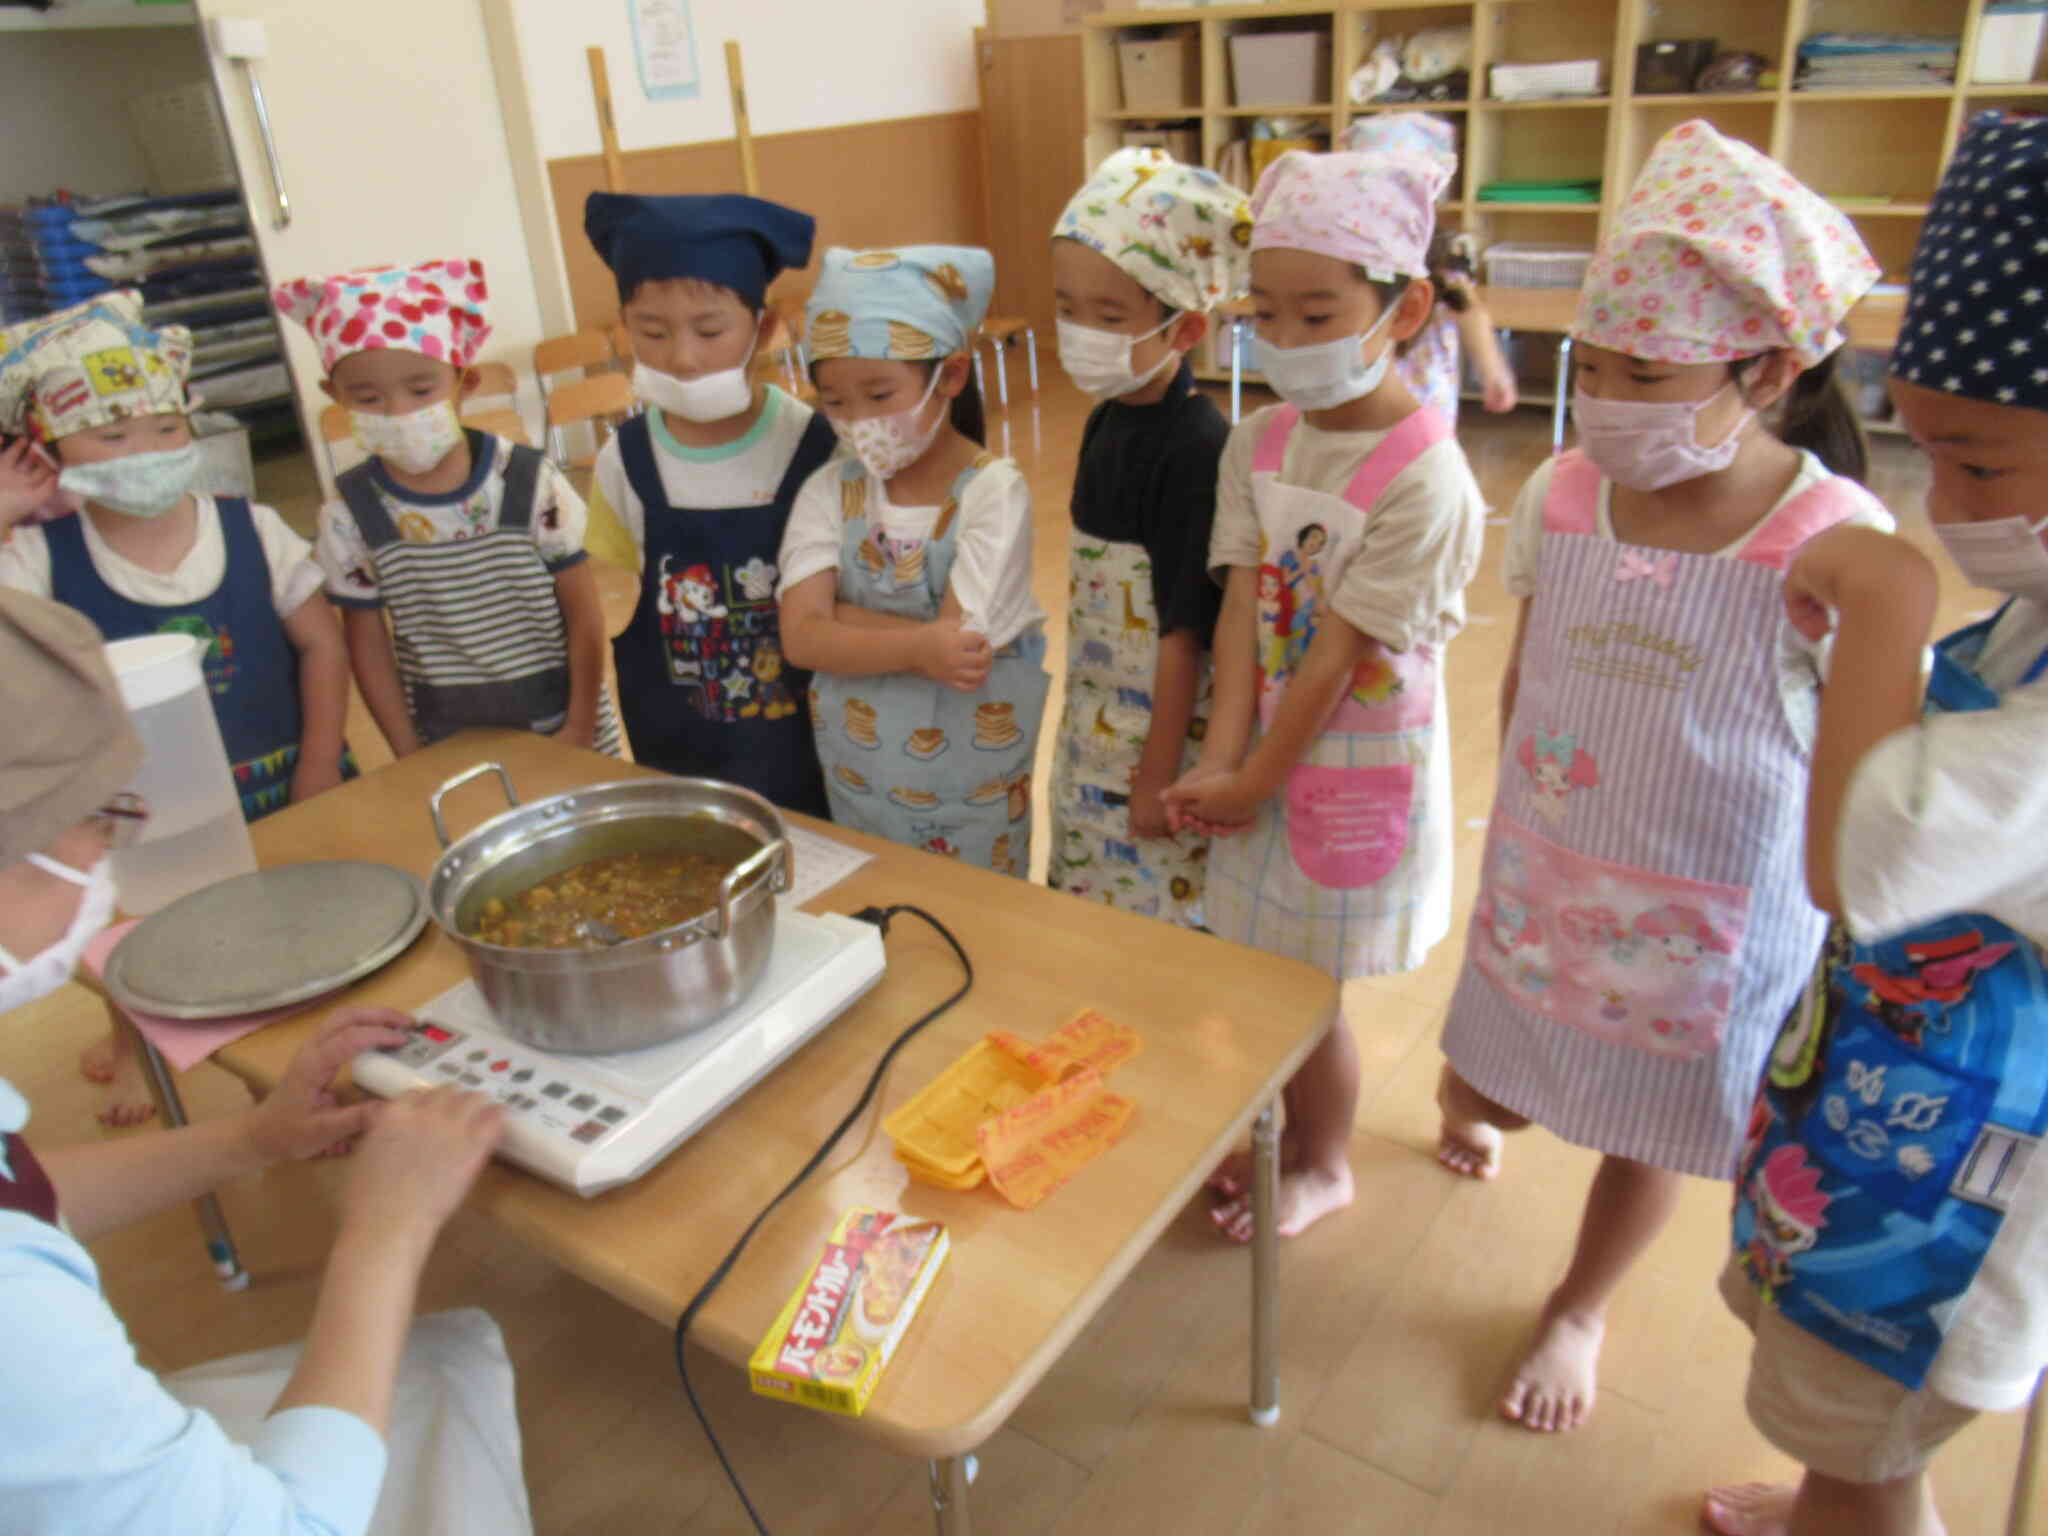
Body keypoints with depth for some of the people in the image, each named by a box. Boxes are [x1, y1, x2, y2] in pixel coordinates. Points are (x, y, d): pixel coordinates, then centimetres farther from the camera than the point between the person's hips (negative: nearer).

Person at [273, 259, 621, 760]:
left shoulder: (532, 483, -13)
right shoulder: (350, 515, -8)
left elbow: (583, 612, -7)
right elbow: (367, 642, 1)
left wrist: (581, 724, -7)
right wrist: (410, 756, -1)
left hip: (558, 720, -1)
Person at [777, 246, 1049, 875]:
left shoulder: (994, 491, -16)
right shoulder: (828, 493, -5)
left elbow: (960, 639, -25)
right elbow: (800, 636, -17)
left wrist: (841, 615, -17)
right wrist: (916, 646, -30)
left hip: (971, 791, -3)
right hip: (855, 781, 4)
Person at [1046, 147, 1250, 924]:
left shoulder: (1197, 448, -22)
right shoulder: (1107, 420, 3)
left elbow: (1184, 630, -20)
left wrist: (1157, 776, -15)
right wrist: (1079, 714, 16)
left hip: (1163, 725, -8)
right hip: (1094, 722, 8)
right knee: (1088, 903, 20)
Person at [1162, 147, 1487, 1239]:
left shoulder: (1423, 477, -22)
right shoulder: (1259, 440, -2)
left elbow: (1338, 654, -20)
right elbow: (1241, 608, -6)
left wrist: (1252, 781, -14)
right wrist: (1220, 758, -14)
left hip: (1357, 762, -5)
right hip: (1270, 743, 6)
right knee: (1254, 966, 18)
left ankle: (1323, 1165, 38)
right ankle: (1277, 1130, 45)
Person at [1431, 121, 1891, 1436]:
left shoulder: (1841, 552, -21)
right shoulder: (1558, 501, -9)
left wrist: (1844, 964, -4)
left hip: (1712, 920, -3)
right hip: (1541, 883, 3)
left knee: (1649, 1131, 18)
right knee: (1488, 1093, 19)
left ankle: (1579, 1313, 47)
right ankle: (1461, 1107, 58)